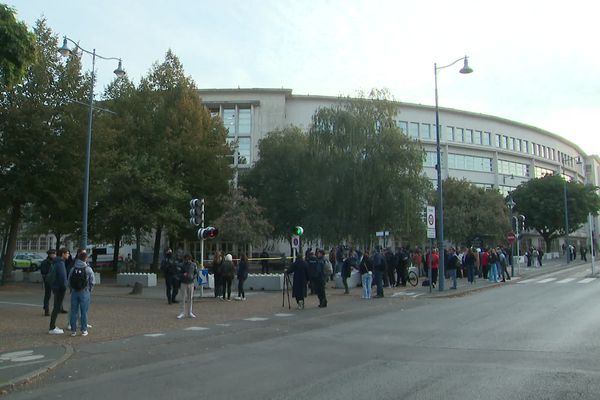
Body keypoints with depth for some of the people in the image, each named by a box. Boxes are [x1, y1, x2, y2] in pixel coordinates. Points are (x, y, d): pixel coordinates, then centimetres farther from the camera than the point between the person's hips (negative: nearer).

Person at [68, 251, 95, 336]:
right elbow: (92, 282, -5)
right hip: (84, 292, -3)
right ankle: (84, 330, 8)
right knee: (84, 312, 4)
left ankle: (73, 330, 10)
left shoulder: (73, 269, 1)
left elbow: (69, 281, 3)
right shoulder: (88, 269, -9)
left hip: (74, 292, 3)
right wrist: (89, 290, 12)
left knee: (74, 311, 8)